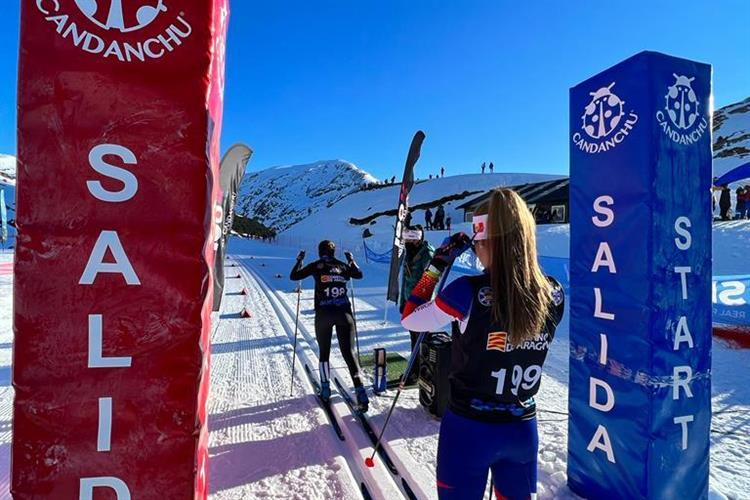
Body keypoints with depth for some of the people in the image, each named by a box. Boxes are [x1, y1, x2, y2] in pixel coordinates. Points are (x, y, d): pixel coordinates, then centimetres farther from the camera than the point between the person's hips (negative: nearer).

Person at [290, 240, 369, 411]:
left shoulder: (317, 266, 2)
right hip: (344, 313, 2)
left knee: (324, 351, 17)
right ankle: (359, 389, -13)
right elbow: (359, 274, 28)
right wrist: (351, 260, 40)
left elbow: (293, 276, 8)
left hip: (324, 314, -1)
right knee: (348, 352, 0)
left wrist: (299, 260, 21)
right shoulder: (342, 265, 11)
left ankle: (325, 389, 19)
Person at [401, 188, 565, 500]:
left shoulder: (469, 292, -24)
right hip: (523, 428, 4)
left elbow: (410, 319, -9)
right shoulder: (553, 294, -10)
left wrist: (437, 266, -4)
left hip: (469, 427, -4)